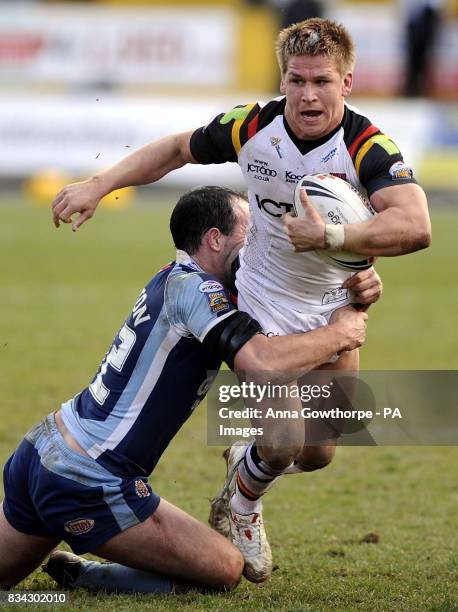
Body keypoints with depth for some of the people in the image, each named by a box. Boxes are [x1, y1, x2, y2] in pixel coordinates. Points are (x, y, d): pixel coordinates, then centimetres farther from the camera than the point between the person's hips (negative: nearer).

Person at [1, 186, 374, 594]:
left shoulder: (173, 279, 11)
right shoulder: (190, 286, -16)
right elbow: (262, 362, -31)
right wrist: (340, 334, -15)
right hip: (87, 484, -10)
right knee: (225, 569, -6)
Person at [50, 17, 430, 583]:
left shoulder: (367, 147, -26)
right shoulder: (253, 125, -18)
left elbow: (415, 226, -43)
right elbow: (177, 149, 2)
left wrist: (330, 235, -51)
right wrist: (98, 185, -4)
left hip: (333, 310, 1)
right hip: (262, 306, -1)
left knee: (318, 454, 7)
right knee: (282, 445, -12)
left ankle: (245, 462, 42)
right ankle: (243, 505, 23)